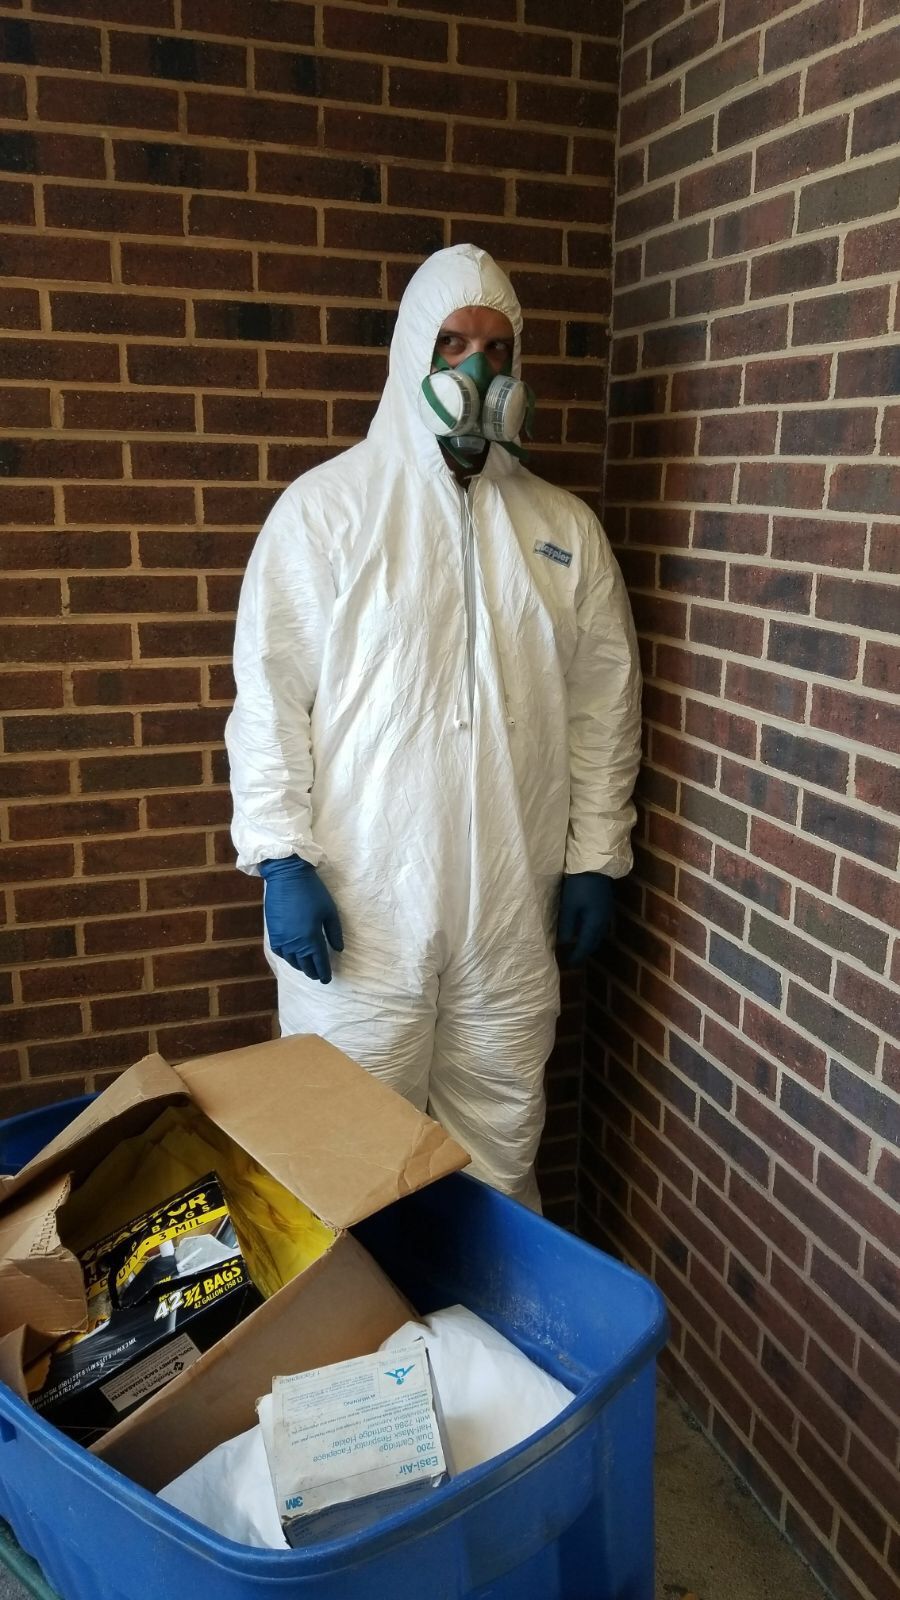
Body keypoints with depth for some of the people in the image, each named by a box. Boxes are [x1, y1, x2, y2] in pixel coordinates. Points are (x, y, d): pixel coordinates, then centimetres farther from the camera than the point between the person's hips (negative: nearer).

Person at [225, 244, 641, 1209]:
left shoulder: (565, 528, 9)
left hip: (514, 909, 3)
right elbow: (269, 694, -5)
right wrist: (281, 858, -11)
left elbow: (603, 704, 10)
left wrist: (595, 857, 6)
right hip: (357, 904, -3)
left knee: (501, 1148, 16)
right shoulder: (325, 505, -2)